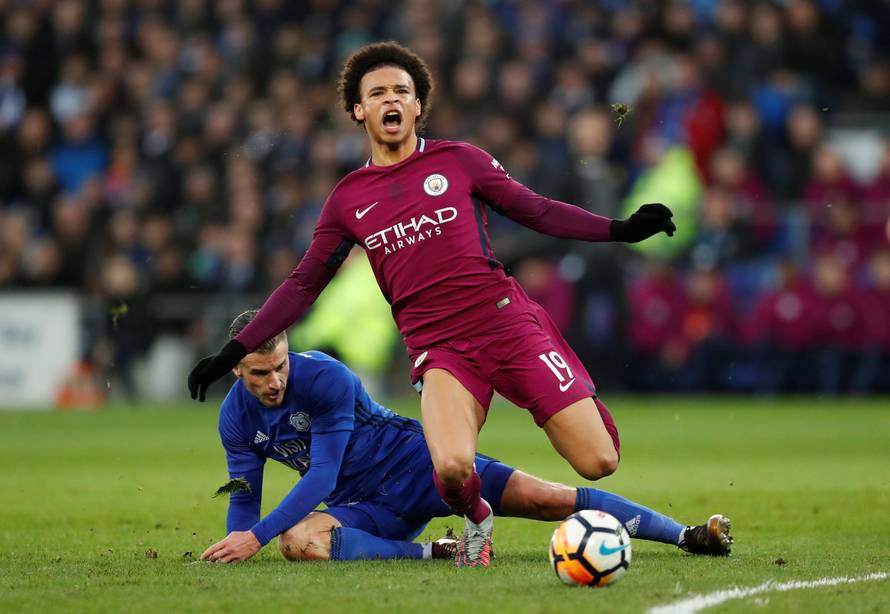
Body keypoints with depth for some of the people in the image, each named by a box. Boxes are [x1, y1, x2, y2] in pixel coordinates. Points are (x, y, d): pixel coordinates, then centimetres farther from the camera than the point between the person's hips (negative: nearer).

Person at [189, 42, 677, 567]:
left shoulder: (458, 161, 7)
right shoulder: (348, 199, 12)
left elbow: (536, 210, 12)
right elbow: (303, 285, 18)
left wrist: (620, 229, 0)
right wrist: (234, 353, 14)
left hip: (509, 326, 0)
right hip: (439, 348, 1)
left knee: (598, 462, -10)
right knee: (452, 469, -30)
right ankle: (476, 521, 8)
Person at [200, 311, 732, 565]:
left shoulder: (325, 378, -22)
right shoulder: (237, 420, -5)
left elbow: (323, 476, -25)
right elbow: (244, 496, 5)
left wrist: (257, 536, -31)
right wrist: (234, 548, -16)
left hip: (416, 462, -4)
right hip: (368, 509, 4)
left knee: (546, 499, -18)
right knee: (296, 541, -30)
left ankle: (689, 536, -13)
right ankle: (431, 553, -22)